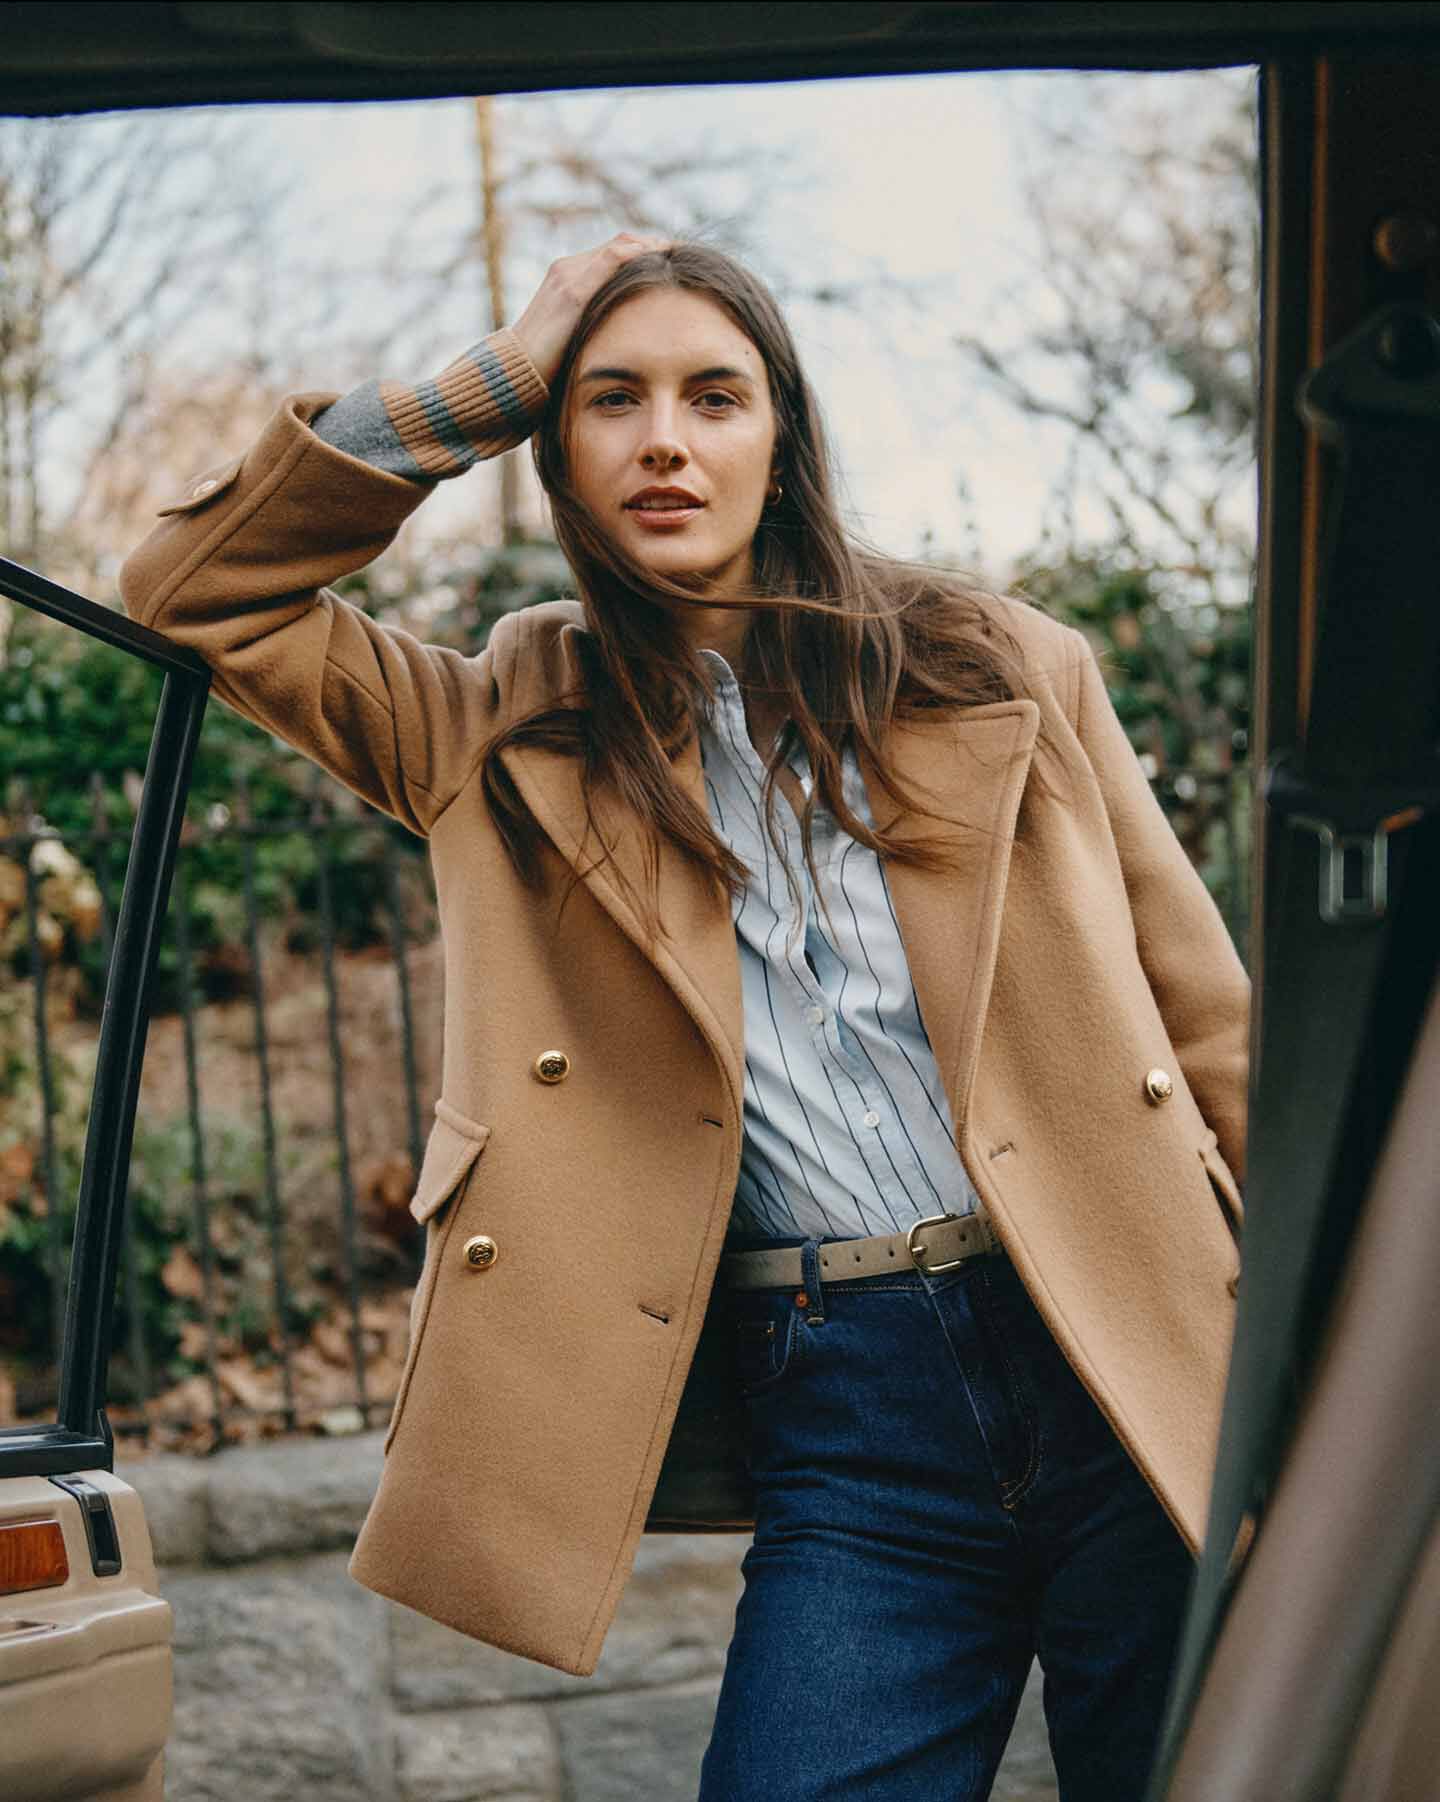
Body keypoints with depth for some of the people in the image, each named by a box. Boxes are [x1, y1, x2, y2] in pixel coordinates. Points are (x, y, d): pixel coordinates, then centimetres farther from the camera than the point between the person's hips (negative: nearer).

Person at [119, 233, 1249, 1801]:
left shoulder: (1009, 672, 10)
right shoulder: (514, 733, 11)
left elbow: (1209, 1026, 11)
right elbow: (196, 590, 6)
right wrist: (489, 381, 3)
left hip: (1132, 1371, 1)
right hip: (839, 1420, 0)